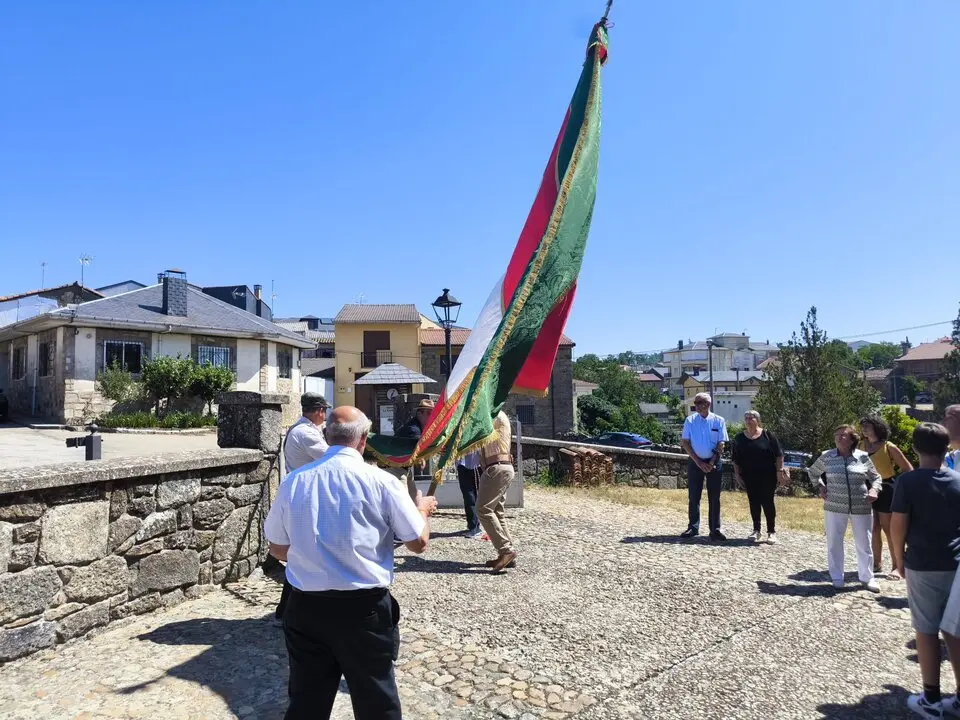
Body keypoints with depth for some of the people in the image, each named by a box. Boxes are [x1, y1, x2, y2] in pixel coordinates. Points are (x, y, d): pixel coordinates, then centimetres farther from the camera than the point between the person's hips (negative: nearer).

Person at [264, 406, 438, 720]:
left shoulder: (293, 481, -3)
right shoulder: (380, 481, -12)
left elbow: (277, 549, 9)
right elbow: (418, 542, -4)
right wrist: (423, 509, 16)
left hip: (305, 607, 3)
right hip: (364, 608, -3)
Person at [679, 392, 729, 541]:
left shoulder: (719, 421, -3)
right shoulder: (690, 421, -1)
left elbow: (721, 445, -4)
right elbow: (684, 442, -3)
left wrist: (711, 463, -12)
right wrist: (698, 462, -9)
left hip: (713, 462, -1)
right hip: (695, 462, 1)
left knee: (714, 497, 3)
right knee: (693, 496, 5)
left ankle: (715, 530, 10)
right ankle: (693, 528, 16)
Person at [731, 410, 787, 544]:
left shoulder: (768, 435, -2)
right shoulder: (739, 438, 6)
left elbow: (778, 455, -2)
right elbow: (735, 459, 8)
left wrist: (779, 471, -9)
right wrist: (737, 474, 3)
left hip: (767, 477, -3)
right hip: (749, 477, 3)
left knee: (767, 502, -1)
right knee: (754, 502, 8)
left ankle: (771, 532, 9)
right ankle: (756, 530, 17)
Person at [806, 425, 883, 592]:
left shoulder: (863, 457, -1)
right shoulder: (827, 457, 1)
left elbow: (876, 477, 10)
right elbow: (813, 472, 17)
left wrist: (874, 490, -8)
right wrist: (820, 487, 5)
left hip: (861, 508, 0)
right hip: (835, 507, 0)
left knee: (864, 544, 9)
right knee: (834, 543, 6)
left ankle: (867, 578, 26)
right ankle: (837, 578, 20)